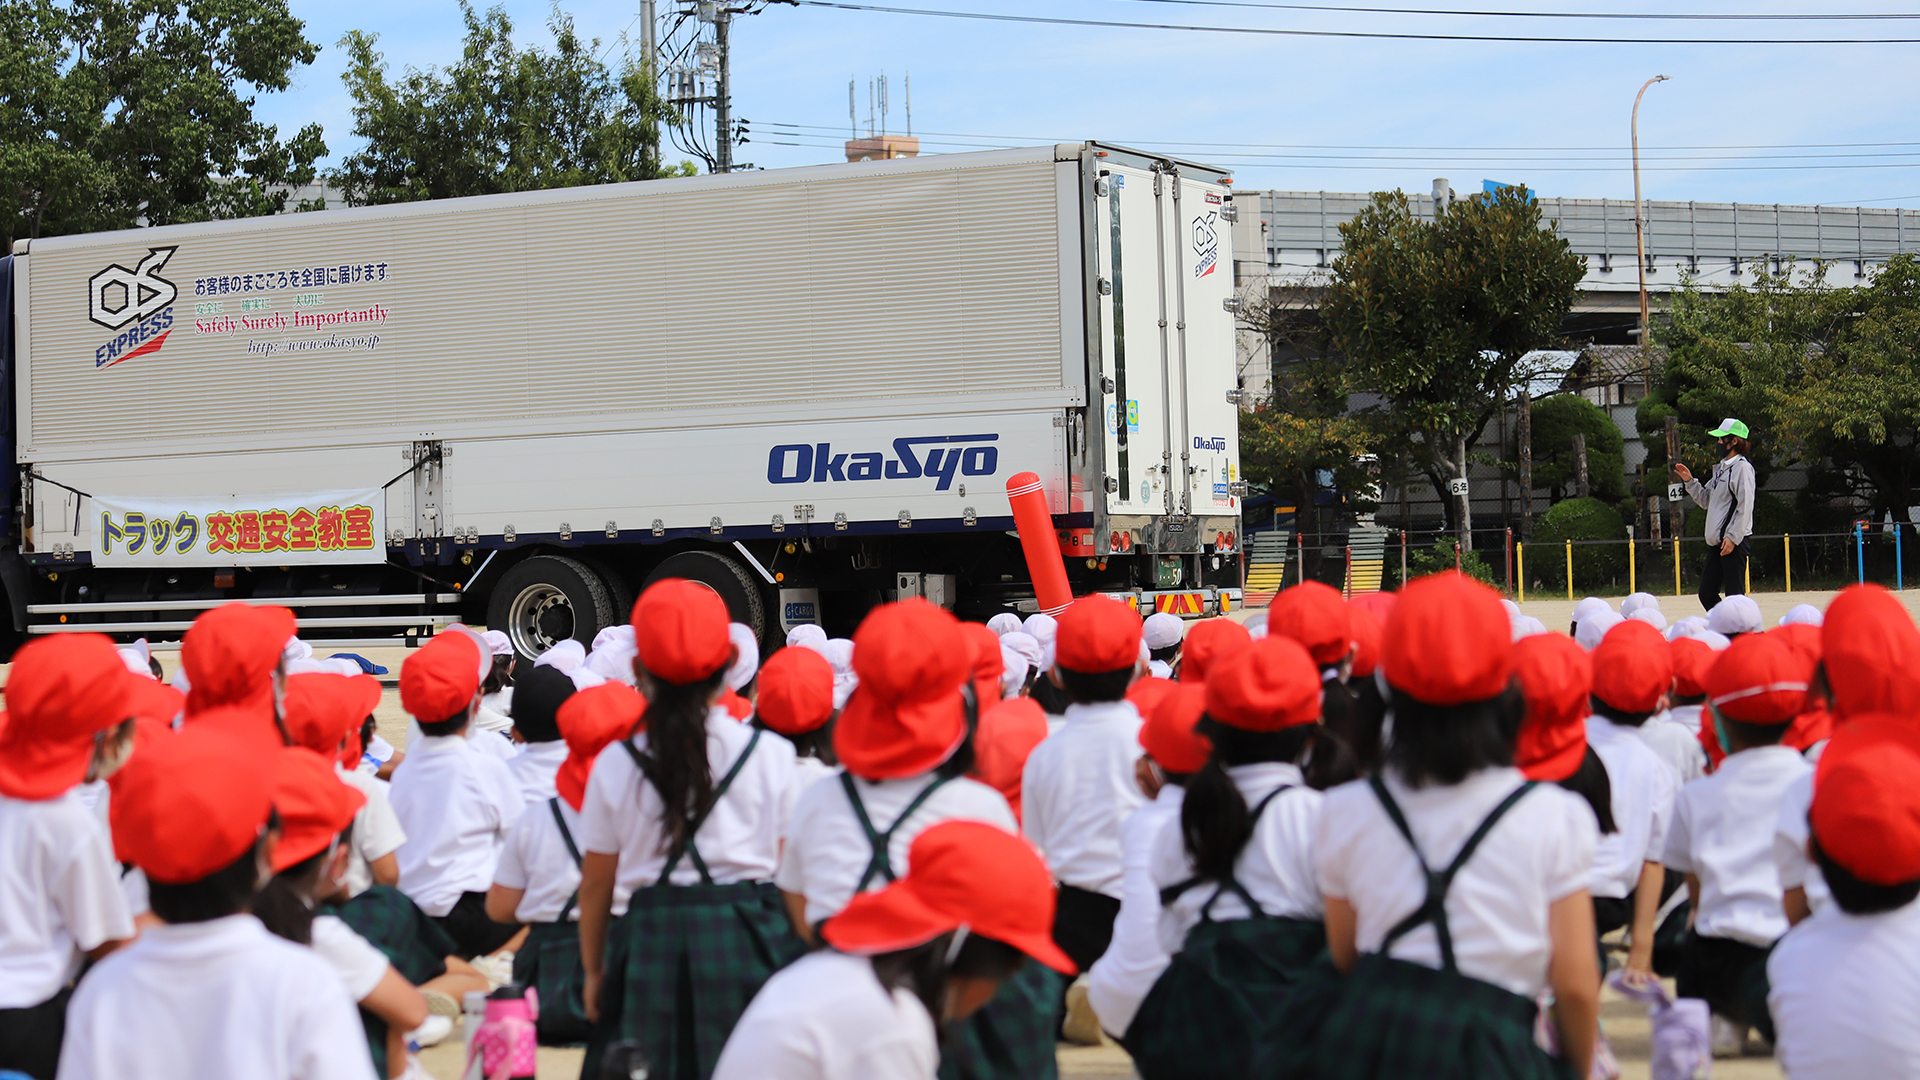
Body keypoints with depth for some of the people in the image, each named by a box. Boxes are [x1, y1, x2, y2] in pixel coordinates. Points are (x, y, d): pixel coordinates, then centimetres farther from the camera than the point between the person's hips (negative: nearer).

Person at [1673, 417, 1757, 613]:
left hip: (1734, 542, -10)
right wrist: (1689, 481, 12)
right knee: (1706, 593, 10)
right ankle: (1723, 627, 17)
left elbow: (1745, 506, -17)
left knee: (1734, 596, -8)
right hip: (1717, 542, 10)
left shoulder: (1742, 467, -10)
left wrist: (1733, 537, -22)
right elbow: (1706, 500, 24)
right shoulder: (1721, 468, 19)